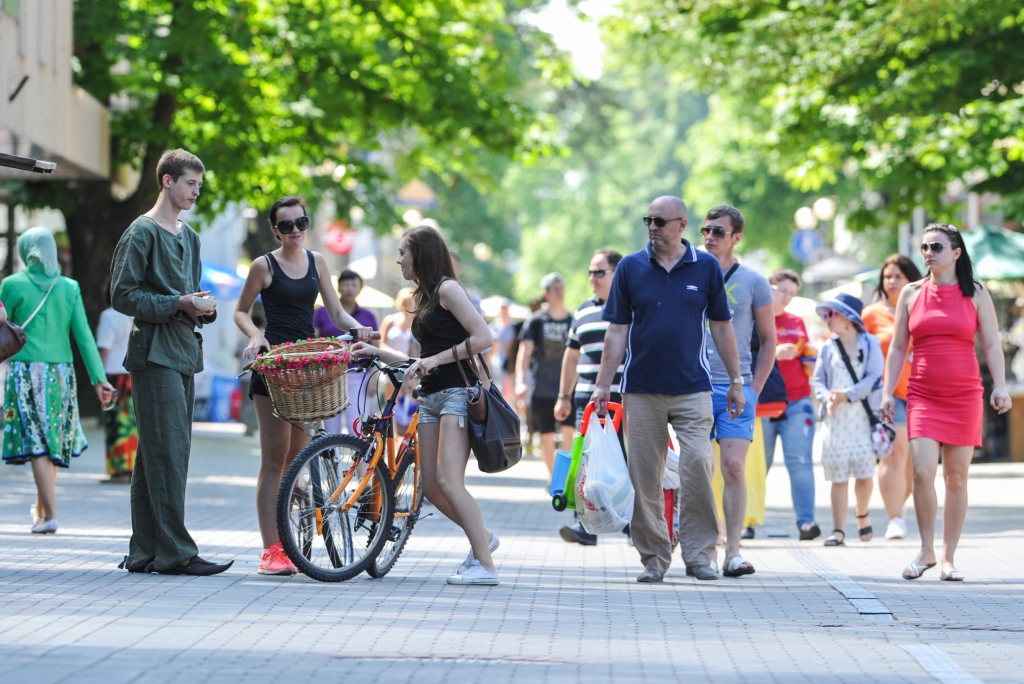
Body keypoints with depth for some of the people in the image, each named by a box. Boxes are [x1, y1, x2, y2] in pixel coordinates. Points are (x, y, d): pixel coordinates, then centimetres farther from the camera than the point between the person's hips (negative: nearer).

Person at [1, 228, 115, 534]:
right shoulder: (69, 288, 4)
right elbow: (84, 336, -1)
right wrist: (99, 379, -2)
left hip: (26, 371, -4)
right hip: (61, 371, 4)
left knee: (37, 441, -4)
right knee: (54, 441, 15)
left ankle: (50, 515, -10)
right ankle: (41, 507, 27)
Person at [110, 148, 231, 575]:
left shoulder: (189, 237, 20)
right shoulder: (142, 232, -5)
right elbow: (123, 295, -10)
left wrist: (203, 309, 5)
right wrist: (176, 304, -18)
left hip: (185, 352, 8)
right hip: (154, 352, -8)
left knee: (155, 455, 8)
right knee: (168, 450, -12)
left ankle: (145, 552, 10)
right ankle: (175, 552, -13)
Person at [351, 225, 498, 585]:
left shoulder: (447, 289, -7)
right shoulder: (425, 297, 20)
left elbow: (483, 338, -16)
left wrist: (435, 359, -15)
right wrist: (376, 352, 20)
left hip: (457, 392, -9)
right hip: (431, 397, 9)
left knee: (448, 482, -16)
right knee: (431, 486, 5)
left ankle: (485, 565, -13)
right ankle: (482, 537, 22)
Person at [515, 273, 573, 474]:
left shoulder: (573, 321, 5)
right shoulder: (535, 322, 1)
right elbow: (524, 353, -4)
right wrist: (520, 382, -17)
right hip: (542, 388, 0)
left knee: (570, 432, -12)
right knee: (547, 436, 4)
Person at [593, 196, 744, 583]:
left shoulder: (706, 267, 4)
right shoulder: (630, 268, 4)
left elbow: (721, 328, 9)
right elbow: (617, 331, 5)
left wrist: (736, 380, 8)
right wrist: (603, 385, 0)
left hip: (692, 388, -1)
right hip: (641, 390, 1)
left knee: (697, 465, -12)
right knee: (645, 477, 2)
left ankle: (699, 554, -3)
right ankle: (653, 558, 11)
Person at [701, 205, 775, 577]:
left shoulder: (753, 282, 6)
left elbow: (768, 340, 10)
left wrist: (754, 386, -1)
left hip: (737, 389, -2)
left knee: (734, 467, -11)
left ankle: (733, 551, -11)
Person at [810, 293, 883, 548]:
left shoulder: (870, 343, 2)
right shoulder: (827, 348, 12)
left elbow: (874, 378, -6)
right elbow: (817, 380, 9)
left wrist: (846, 395, -16)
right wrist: (827, 396, -13)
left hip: (863, 419, -2)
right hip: (835, 421, 2)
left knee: (864, 474, -3)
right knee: (838, 477, -3)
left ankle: (862, 515, 24)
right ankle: (838, 530, -3)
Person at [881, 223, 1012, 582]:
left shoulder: (976, 294, 5)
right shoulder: (911, 294, 8)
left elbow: (992, 344, 2)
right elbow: (897, 347, 11)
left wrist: (999, 385, -11)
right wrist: (888, 391, 3)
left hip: (964, 396, 0)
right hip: (923, 397, 0)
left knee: (956, 477, 1)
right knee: (922, 473, -14)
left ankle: (947, 559, 10)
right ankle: (926, 550, 3)